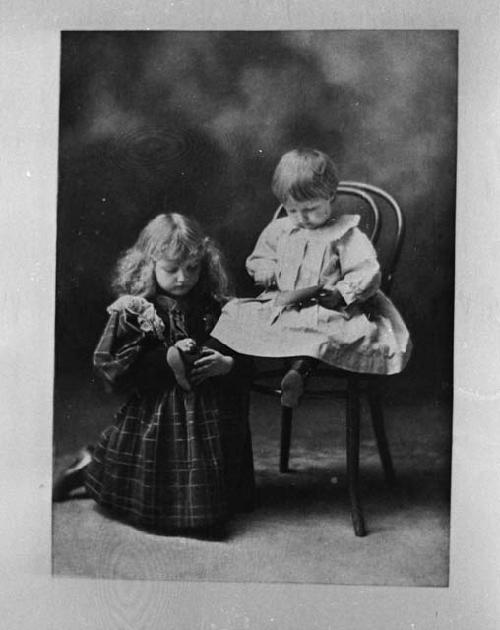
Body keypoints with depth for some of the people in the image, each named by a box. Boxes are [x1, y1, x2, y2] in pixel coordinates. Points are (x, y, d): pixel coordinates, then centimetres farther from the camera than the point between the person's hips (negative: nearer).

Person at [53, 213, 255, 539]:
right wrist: (167, 360, -21)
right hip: (153, 413, -3)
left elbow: (246, 355, 6)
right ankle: (89, 467, 33)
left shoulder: (217, 308, 0)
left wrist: (227, 363, -17)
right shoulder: (134, 310, -8)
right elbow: (110, 363, -14)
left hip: (212, 413, 4)